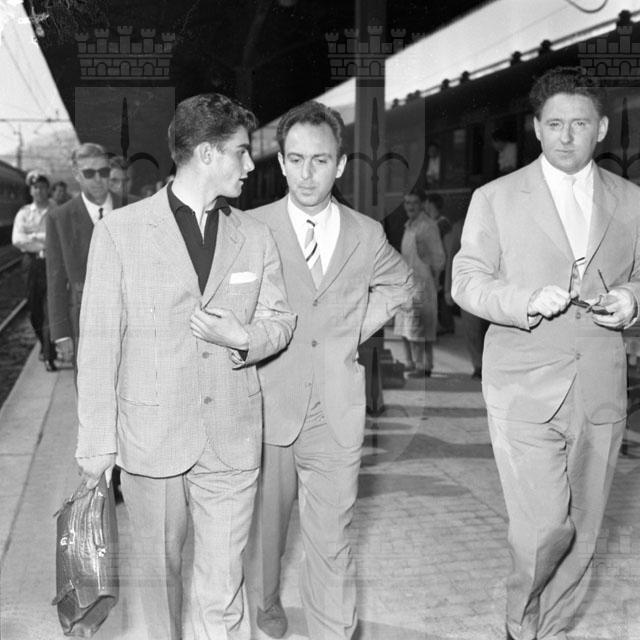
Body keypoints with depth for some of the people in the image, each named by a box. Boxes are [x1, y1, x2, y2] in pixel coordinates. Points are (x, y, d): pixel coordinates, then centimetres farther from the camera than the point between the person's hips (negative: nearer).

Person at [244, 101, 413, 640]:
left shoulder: (367, 235, 3)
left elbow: (400, 286, 22)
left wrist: (356, 328, 10)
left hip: (336, 412, 1)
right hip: (268, 404, -1)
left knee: (332, 539, 3)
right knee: (266, 519, 17)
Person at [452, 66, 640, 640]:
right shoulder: (495, 199, 2)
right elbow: (467, 281, 1)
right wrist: (528, 301, -16)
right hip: (525, 390, -3)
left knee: (582, 529, 10)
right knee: (544, 528, -9)